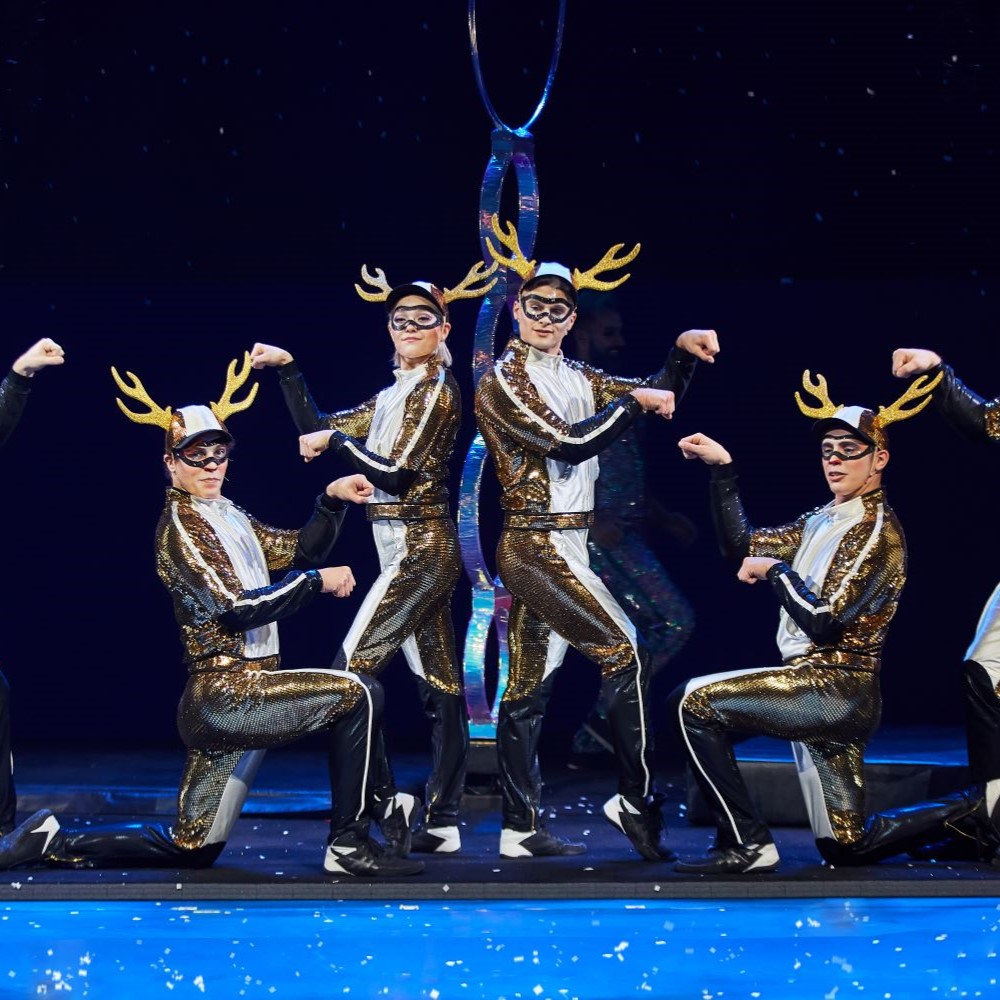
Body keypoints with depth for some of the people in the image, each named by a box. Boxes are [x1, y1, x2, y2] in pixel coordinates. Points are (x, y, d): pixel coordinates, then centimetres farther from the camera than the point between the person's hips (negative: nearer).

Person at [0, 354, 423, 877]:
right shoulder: (180, 524, -9)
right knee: (357, 693, -17)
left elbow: (299, 549, 23)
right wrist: (318, 581, -12)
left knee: (191, 849, 12)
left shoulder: (227, 515, 16)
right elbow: (235, 608, -18)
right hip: (226, 693, -9)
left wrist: (331, 500, 8)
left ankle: (53, 841, 17)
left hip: (226, 701, 9)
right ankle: (349, 844, -13)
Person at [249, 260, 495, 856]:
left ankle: (388, 802, -10)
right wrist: (288, 370, 15)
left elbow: (397, 473, -16)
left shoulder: (436, 389, -9)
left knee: (349, 671, -12)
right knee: (441, 687, 7)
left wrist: (340, 439, -7)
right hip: (424, 554, 9)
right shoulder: (396, 395, 17)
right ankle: (443, 823, 8)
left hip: (416, 552, -9)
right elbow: (317, 430, 21)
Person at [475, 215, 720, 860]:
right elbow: (571, 443, -19)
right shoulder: (503, 382, -8)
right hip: (538, 545, -7)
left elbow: (659, 398, 18)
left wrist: (684, 352, 1)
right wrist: (634, 398, -11)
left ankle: (522, 830, 9)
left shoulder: (576, 377, 15)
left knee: (530, 684, 7)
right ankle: (638, 801, -2)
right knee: (626, 654, -9)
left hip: (565, 545, 7)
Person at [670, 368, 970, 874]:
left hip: (835, 691, -9)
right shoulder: (823, 521, 13)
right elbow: (741, 543, 13)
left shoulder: (876, 532, -12)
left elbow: (823, 620, -20)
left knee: (692, 703, -16)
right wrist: (723, 468, 7)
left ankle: (746, 843, -13)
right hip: (822, 693, 9)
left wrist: (775, 570, -8)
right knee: (846, 846, 14)